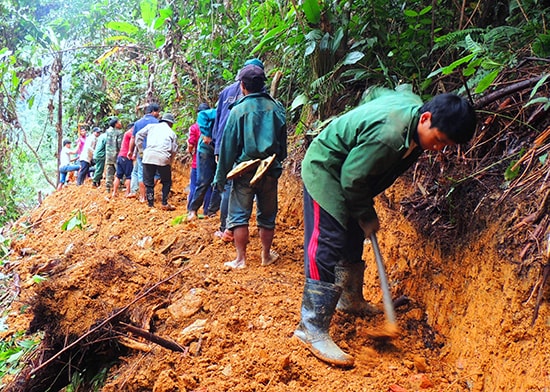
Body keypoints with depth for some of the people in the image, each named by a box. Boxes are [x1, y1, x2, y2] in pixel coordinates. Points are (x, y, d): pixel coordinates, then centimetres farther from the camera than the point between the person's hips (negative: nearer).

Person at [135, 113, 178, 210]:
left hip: (149, 156, 1)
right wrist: (170, 163, 24)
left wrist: (141, 150, 17)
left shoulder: (151, 126, 17)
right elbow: (174, 150, 13)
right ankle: (164, 204, 11)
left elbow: (138, 135, 9)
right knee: (166, 182, 16)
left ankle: (150, 204, 9)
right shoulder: (171, 133, 17)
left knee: (149, 183, 10)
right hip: (163, 158, -1)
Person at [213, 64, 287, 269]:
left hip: (245, 170, -3)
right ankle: (266, 256, 23)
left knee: (239, 215, 6)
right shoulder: (276, 108, 1)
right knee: (267, 216, 14)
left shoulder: (238, 110, -8)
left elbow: (228, 146, -6)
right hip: (270, 170, 3)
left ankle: (240, 259, 6)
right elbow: (283, 142, 11)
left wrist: (220, 176, 0)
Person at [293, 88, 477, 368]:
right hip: (325, 173, -10)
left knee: (353, 242, 19)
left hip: (349, 173, 10)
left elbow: (375, 93, 12)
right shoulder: (389, 135, -37)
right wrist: (367, 216, -12)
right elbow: (353, 179, -28)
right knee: (327, 247, -16)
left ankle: (350, 300, 38)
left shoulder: (412, 102, -9)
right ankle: (312, 329, -14)